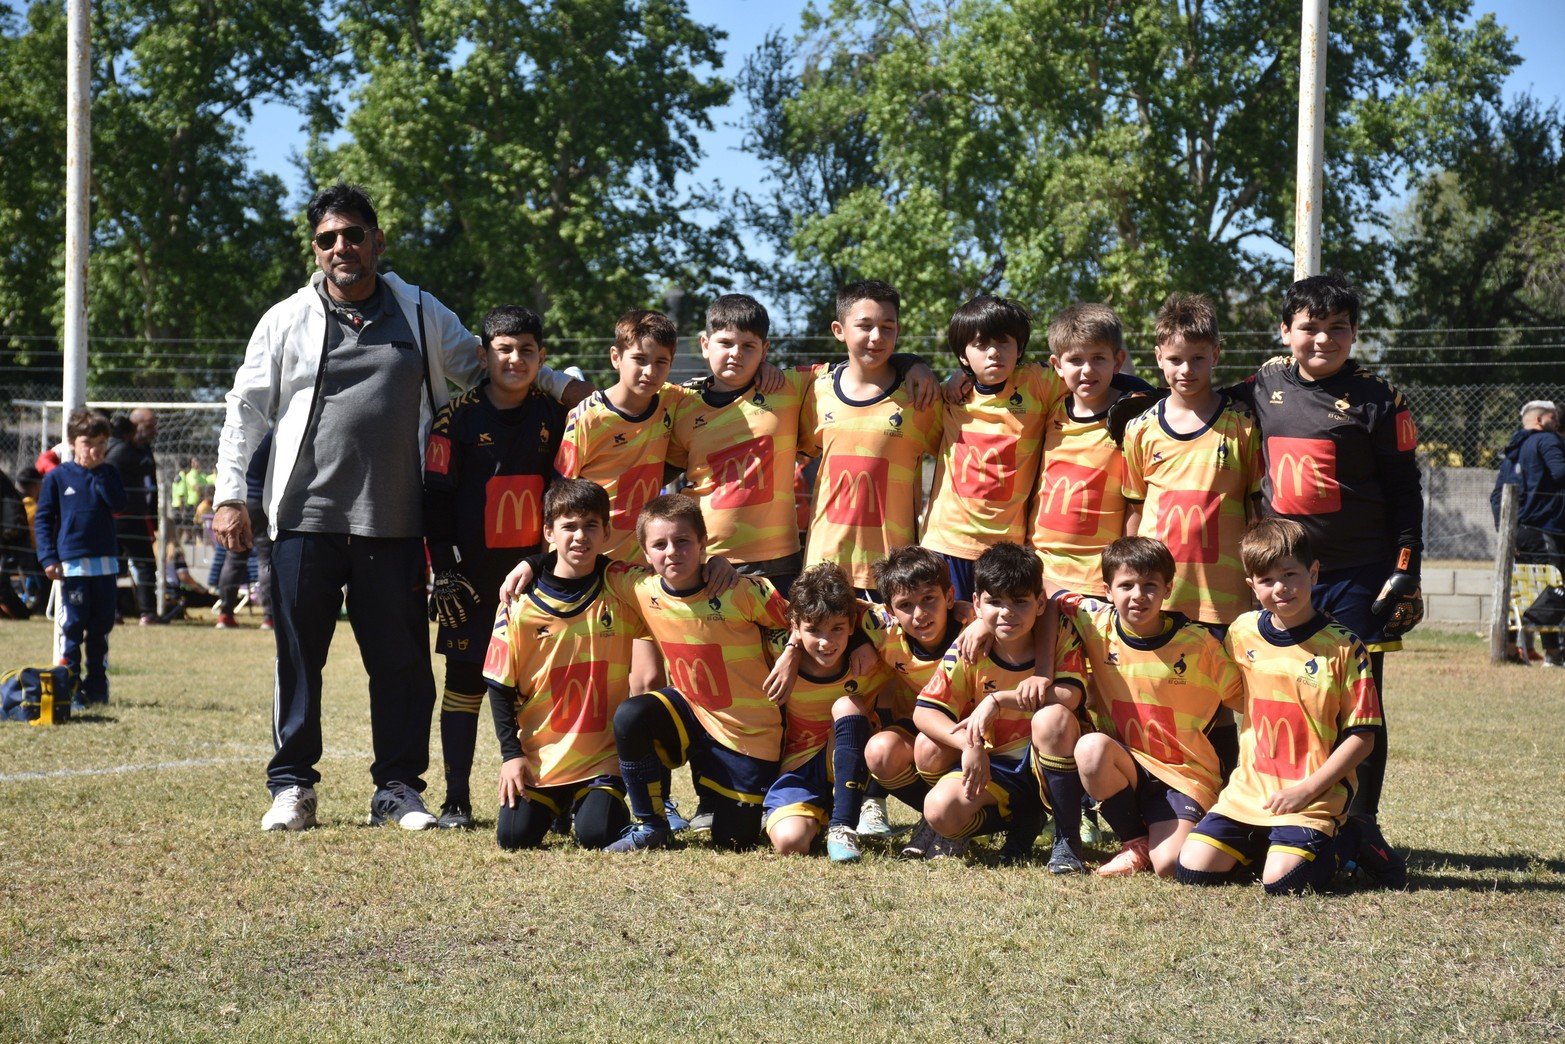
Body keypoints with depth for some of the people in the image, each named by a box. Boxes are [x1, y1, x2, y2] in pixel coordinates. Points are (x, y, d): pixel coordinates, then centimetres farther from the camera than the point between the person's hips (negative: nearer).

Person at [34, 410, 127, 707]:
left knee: (101, 627, 9)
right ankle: (71, 689, 2)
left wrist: (100, 471, -11)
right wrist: (48, 558, -8)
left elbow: (119, 504, -8)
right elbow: (43, 519, 1)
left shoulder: (108, 473, 9)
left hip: (105, 562, 3)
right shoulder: (57, 477, 0)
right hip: (71, 563, -3)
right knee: (73, 627, -3)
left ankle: (96, 687, 18)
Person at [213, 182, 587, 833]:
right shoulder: (287, 321, 7)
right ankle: (292, 787, 13)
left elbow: (484, 367, 21)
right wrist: (229, 497, 3)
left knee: (401, 660, 2)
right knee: (299, 656, 2)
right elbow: (246, 409, 10)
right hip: (305, 518, -1)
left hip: (393, 523, 1)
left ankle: (397, 788, 13)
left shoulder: (421, 314, 9)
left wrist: (564, 388, 13)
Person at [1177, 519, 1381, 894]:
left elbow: (1361, 735, -8)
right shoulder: (1242, 633, 5)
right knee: (1192, 870, -9)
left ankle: (1331, 847, 9)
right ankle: (1258, 846, 19)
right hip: (1248, 791, 5)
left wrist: (1308, 789, -15)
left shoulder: (1344, 648, -9)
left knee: (1281, 881, -23)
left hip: (1312, 798, -5)